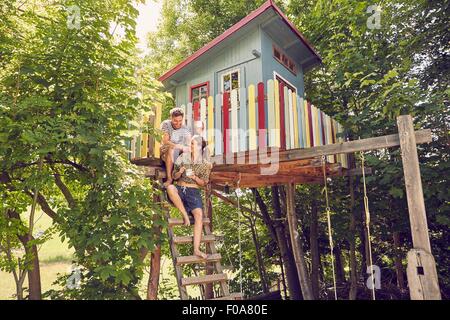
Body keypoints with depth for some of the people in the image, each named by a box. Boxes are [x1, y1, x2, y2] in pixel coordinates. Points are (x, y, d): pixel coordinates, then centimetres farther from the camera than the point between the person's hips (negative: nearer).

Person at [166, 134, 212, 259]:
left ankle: (196, 249, -27)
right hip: (180, 189, 1)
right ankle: (185, 215, -21)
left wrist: (194, 177, -13)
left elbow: (203, 183, 6)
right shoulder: (183, 157, 8)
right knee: (170, 188, -36)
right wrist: (180, 172, -12)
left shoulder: (205, 163, 5)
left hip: (193, 192, -1)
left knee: (199, 214, -27)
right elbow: (174, 176, 10)